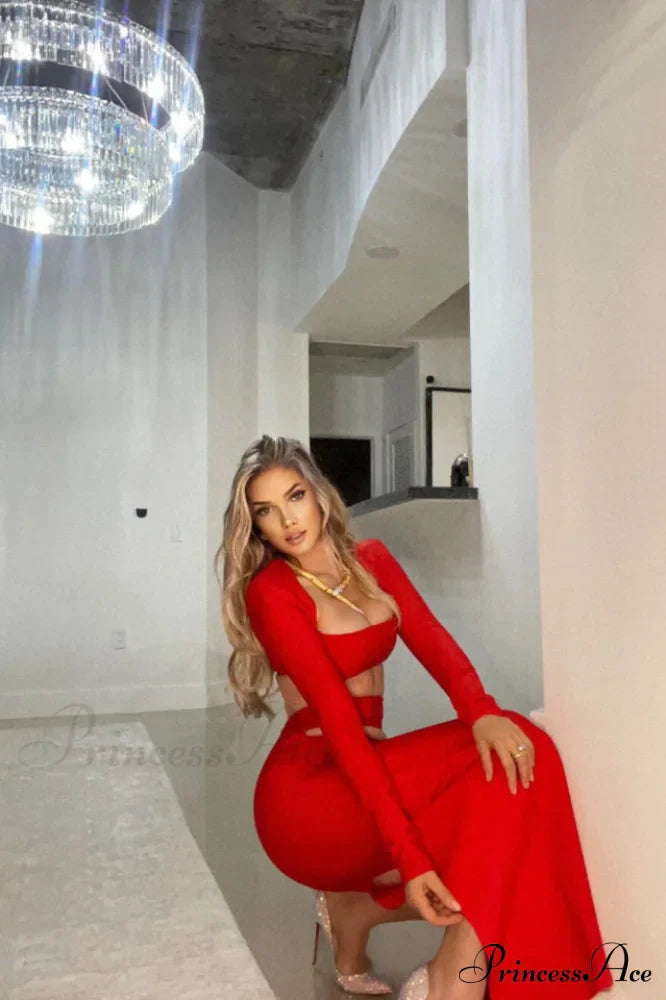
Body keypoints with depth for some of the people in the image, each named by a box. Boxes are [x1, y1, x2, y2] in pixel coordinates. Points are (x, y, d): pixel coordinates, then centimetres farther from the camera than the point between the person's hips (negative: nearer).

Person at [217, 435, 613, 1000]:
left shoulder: (371, 560, 8)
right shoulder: (270, 592, -11)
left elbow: (432, 641, -6)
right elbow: (338, 718, -21)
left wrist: (480, 710, -27)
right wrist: (408, 857, -25)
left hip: (369, 772, 7)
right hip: (308, 796, -6)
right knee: (495, 774, -23)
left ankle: (360, 904, 1)